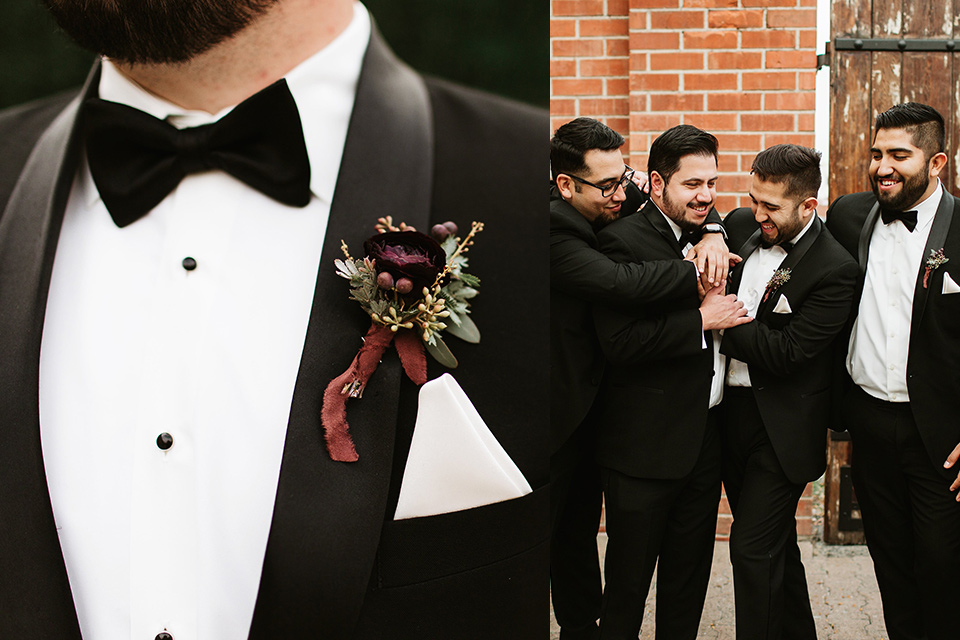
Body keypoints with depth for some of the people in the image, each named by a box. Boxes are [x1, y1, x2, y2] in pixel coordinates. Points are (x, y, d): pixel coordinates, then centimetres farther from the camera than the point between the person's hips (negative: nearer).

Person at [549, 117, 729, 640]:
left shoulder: (608, 203, 0)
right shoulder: (552, 227, -25)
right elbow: (621, 283, -36)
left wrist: (712, 232, -12)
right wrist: (699, 269, -25)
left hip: (588, 405, 9)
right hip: (556, 415, -9)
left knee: (581, 528, 20)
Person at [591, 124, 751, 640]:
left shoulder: (704, 235, 10)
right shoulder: (624, 240, -15)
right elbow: (619, 342, -23)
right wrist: (702, 320, -18)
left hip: (706, 436, 8)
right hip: (645, 444, -8)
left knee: (691, 570, 18)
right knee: (630, 578, 6)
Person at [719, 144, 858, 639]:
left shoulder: (834, 269, -16)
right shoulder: (741, 226, 1)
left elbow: (786, 353, -21)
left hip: (782, 427, -7)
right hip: (731, 409, 7)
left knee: (752, 548, -6)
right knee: (773, 543, 20)